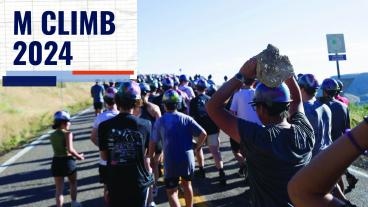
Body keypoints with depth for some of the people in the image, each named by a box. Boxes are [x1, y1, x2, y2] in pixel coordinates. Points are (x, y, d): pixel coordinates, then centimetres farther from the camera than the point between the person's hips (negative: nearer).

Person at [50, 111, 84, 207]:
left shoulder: (52, 135, 6)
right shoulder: (68, 133, -13)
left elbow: (59, 149, 9)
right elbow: (70, 149, -22)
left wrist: (76, 154, 12)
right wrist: (78, 156, -6)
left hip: (56, 162, 4)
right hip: (68, 161, -4)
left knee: (59, 189, 9)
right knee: (73, 183, 22)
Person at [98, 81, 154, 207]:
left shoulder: (104, 126, -12)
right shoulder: (145, 125, -15)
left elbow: (104, 156, -1)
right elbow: (145, 157, -7)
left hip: (115, 182, 1)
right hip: (139, 181, -1)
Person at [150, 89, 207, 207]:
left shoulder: (160, 121, -3)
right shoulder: (186, 118, -1)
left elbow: (152, 142, 1)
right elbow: (203, 134, -7)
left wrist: (150, 158, 16)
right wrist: (198, 147, 8)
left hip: (170, 161, -2)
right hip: (188, 158, 2)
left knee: (172, 191, 9)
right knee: (187, 184, 26)